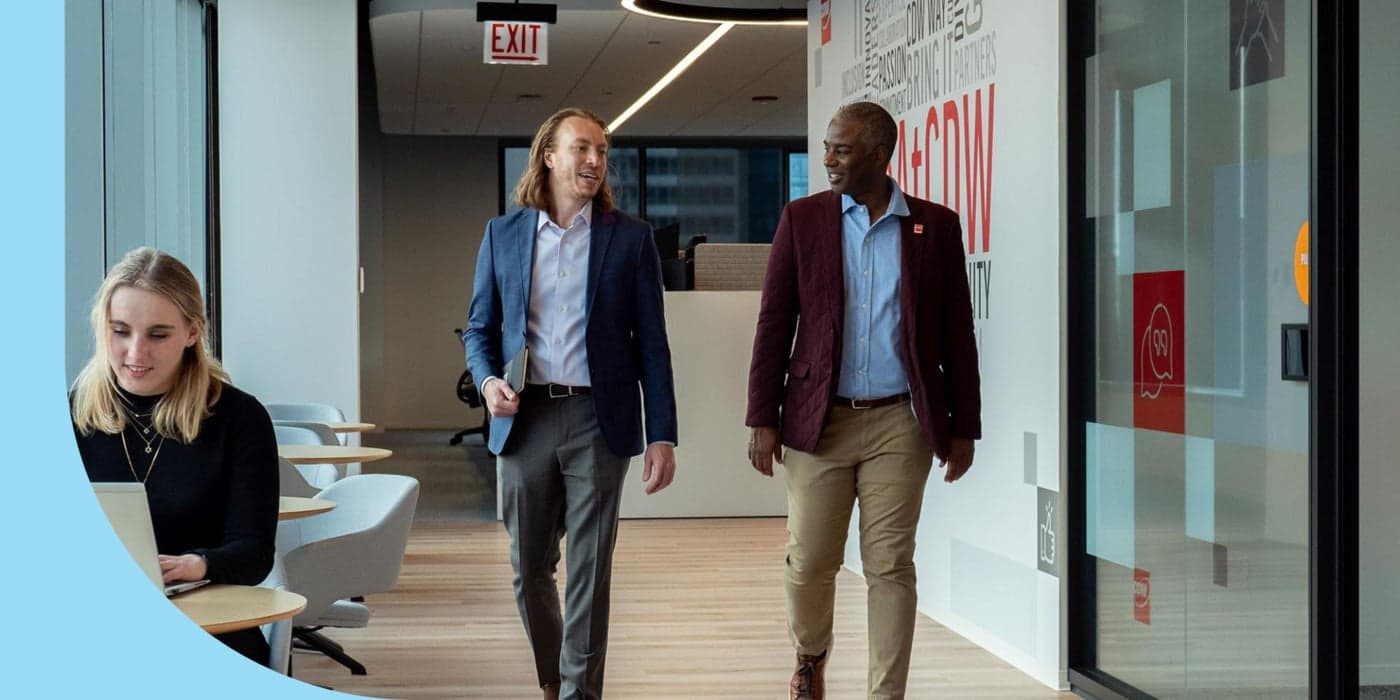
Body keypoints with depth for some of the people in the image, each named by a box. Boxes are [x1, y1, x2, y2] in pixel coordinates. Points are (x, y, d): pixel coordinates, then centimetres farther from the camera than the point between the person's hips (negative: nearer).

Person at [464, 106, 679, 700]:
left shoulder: (630, 238, 4)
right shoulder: (503, 234, 8)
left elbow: (651, 344, 2)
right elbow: (480, 327, 13)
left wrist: (662, 435, -4)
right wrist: (488, 380, -8)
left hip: (598, 421, -2)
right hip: (524, 419, 2)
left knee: (590, 572, -1)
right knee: (529, 569, 11)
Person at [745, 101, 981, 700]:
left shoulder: (935, 226, 3)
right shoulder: (802, 219, 3)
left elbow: (957, 334, 6)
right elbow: (774, 324, 3)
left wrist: (963, 427, 3)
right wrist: (762, 419, -2)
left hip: (899, 424, 0)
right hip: (819, 420, 1)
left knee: (891, 567, 1)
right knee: (809, 561, 4)